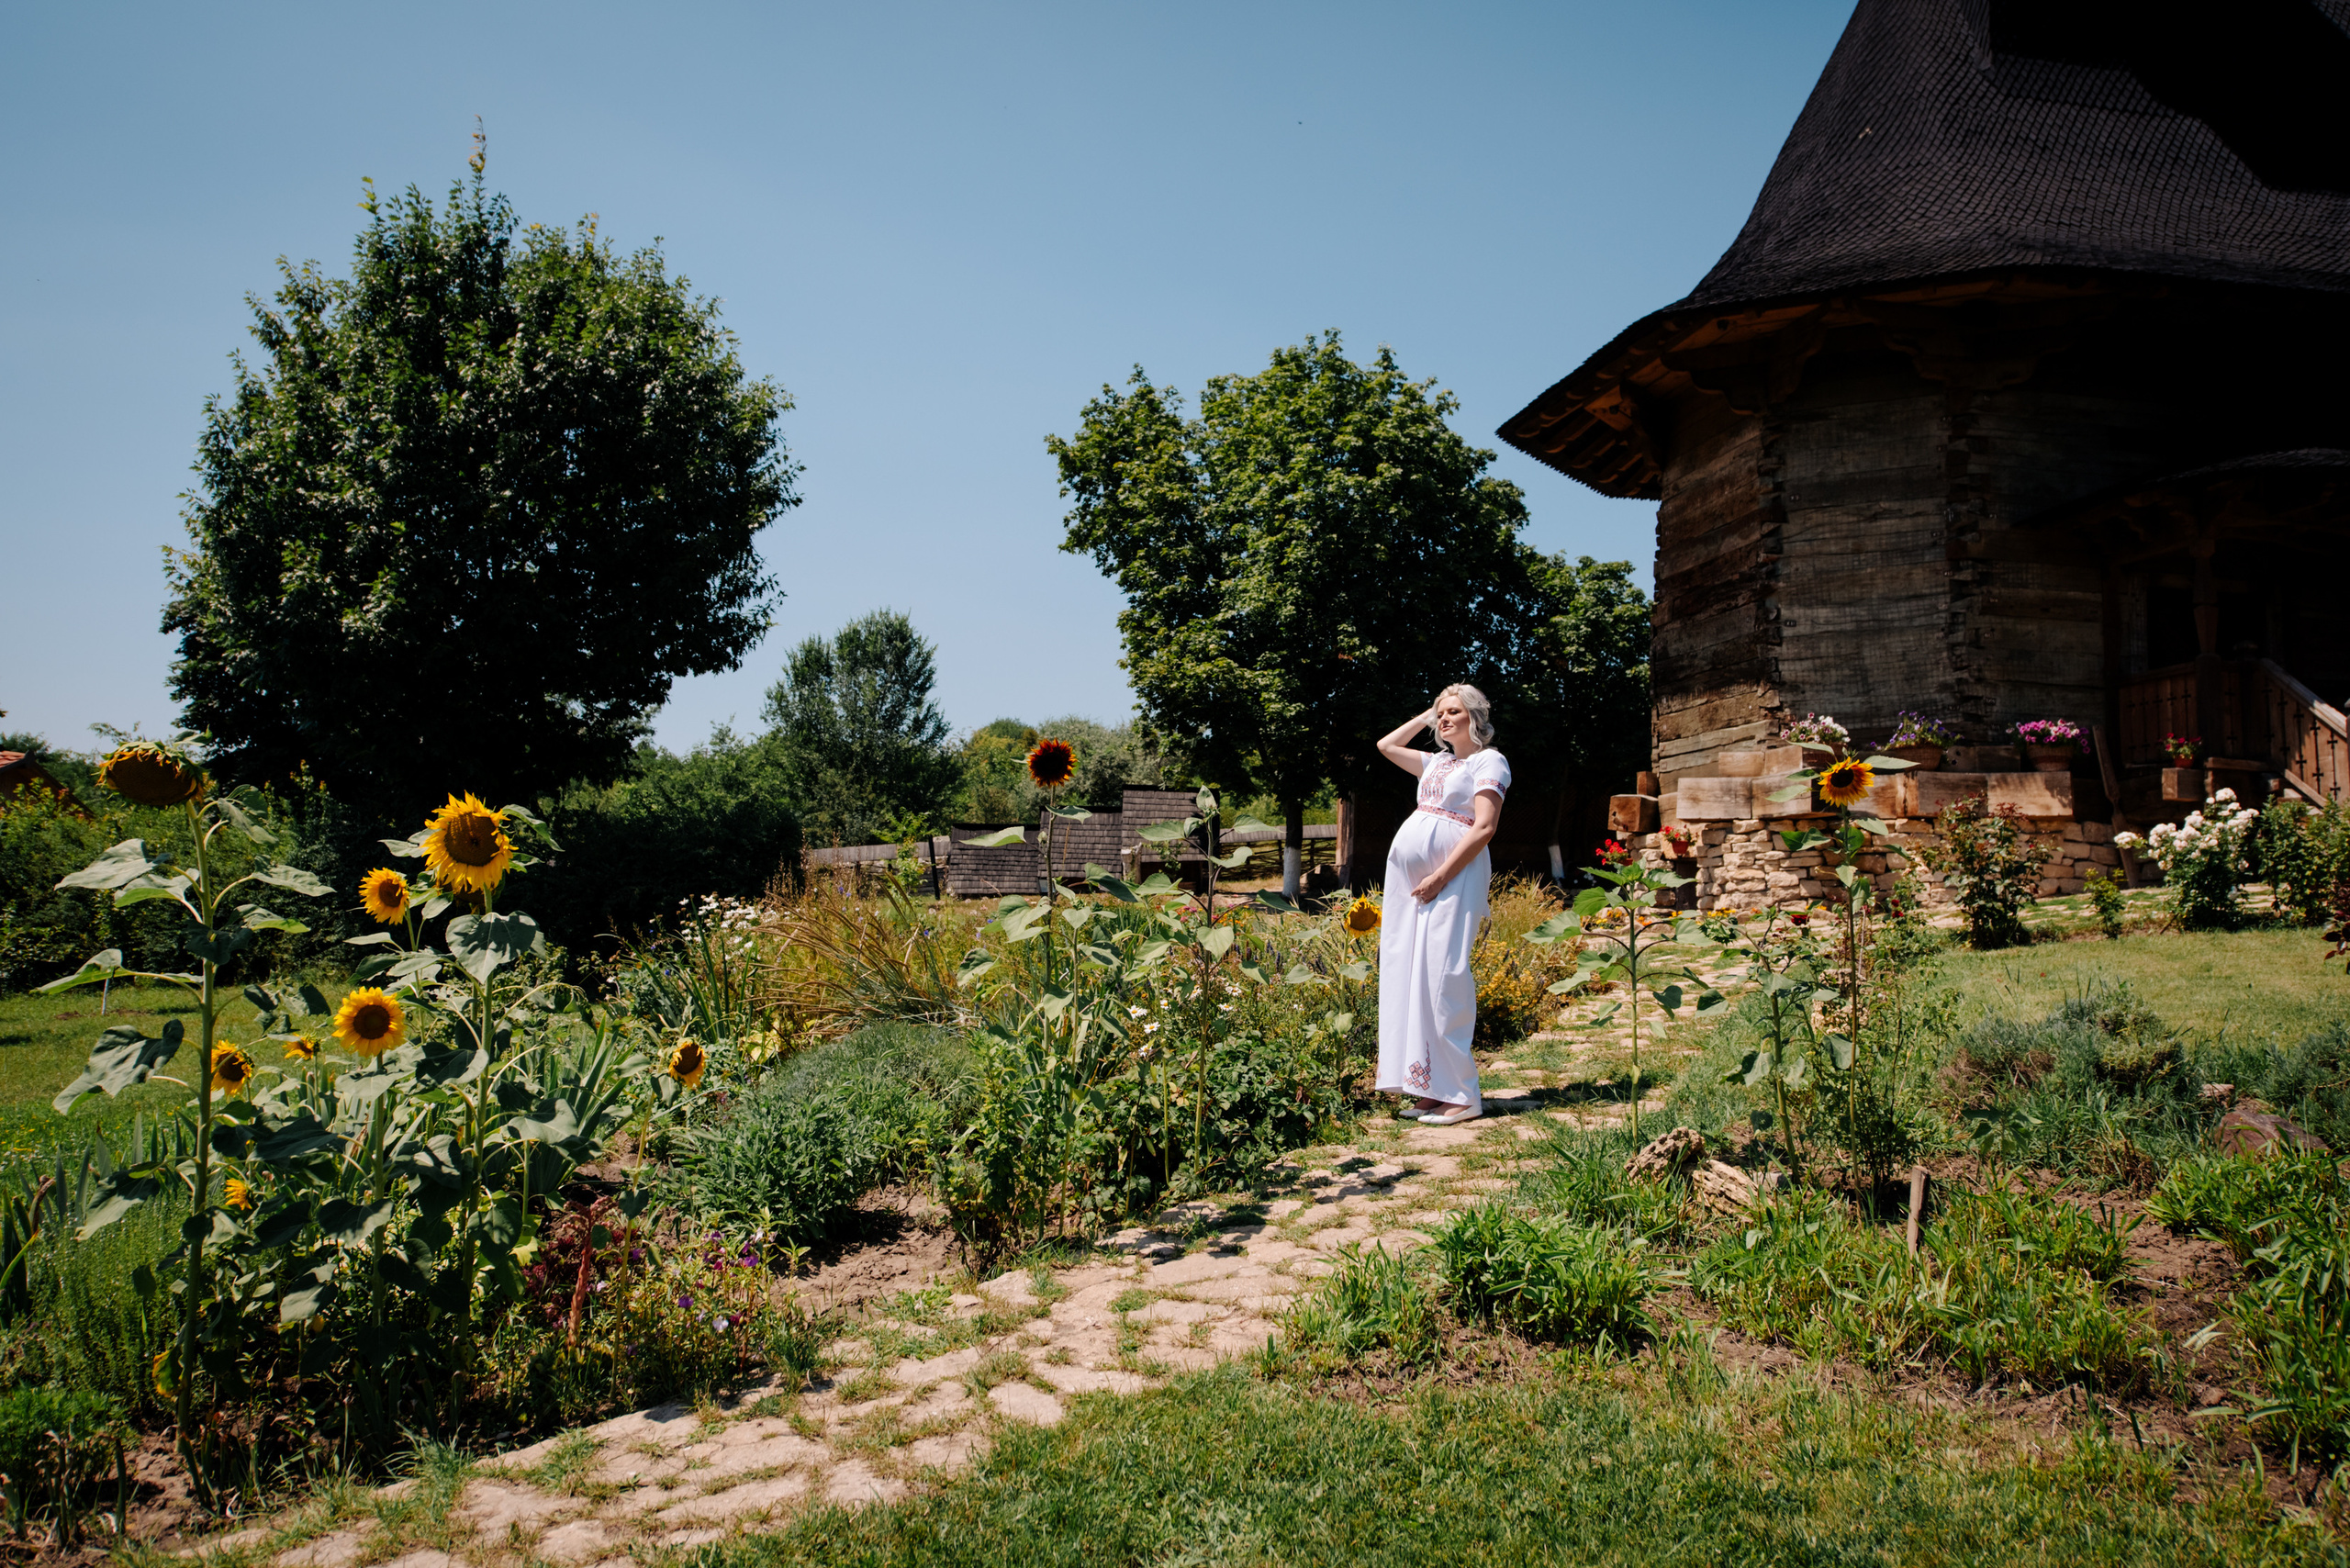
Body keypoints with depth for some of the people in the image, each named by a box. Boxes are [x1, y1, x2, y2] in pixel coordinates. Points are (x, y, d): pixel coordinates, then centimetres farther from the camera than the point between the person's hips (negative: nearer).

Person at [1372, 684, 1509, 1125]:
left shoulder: (1489, 761, 1)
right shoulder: (1437, 762, 22)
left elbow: (1484, 828, -10)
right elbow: (1386, 746, 35)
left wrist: (1441, 875, -16)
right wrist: (1426, 717, 26)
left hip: (1453, 878, -8)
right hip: (1407, 878, 8)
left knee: (1443, 976, -12)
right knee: (1407, 976, 4)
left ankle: (1460, 1094, -9)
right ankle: (1429, 1087, 9)